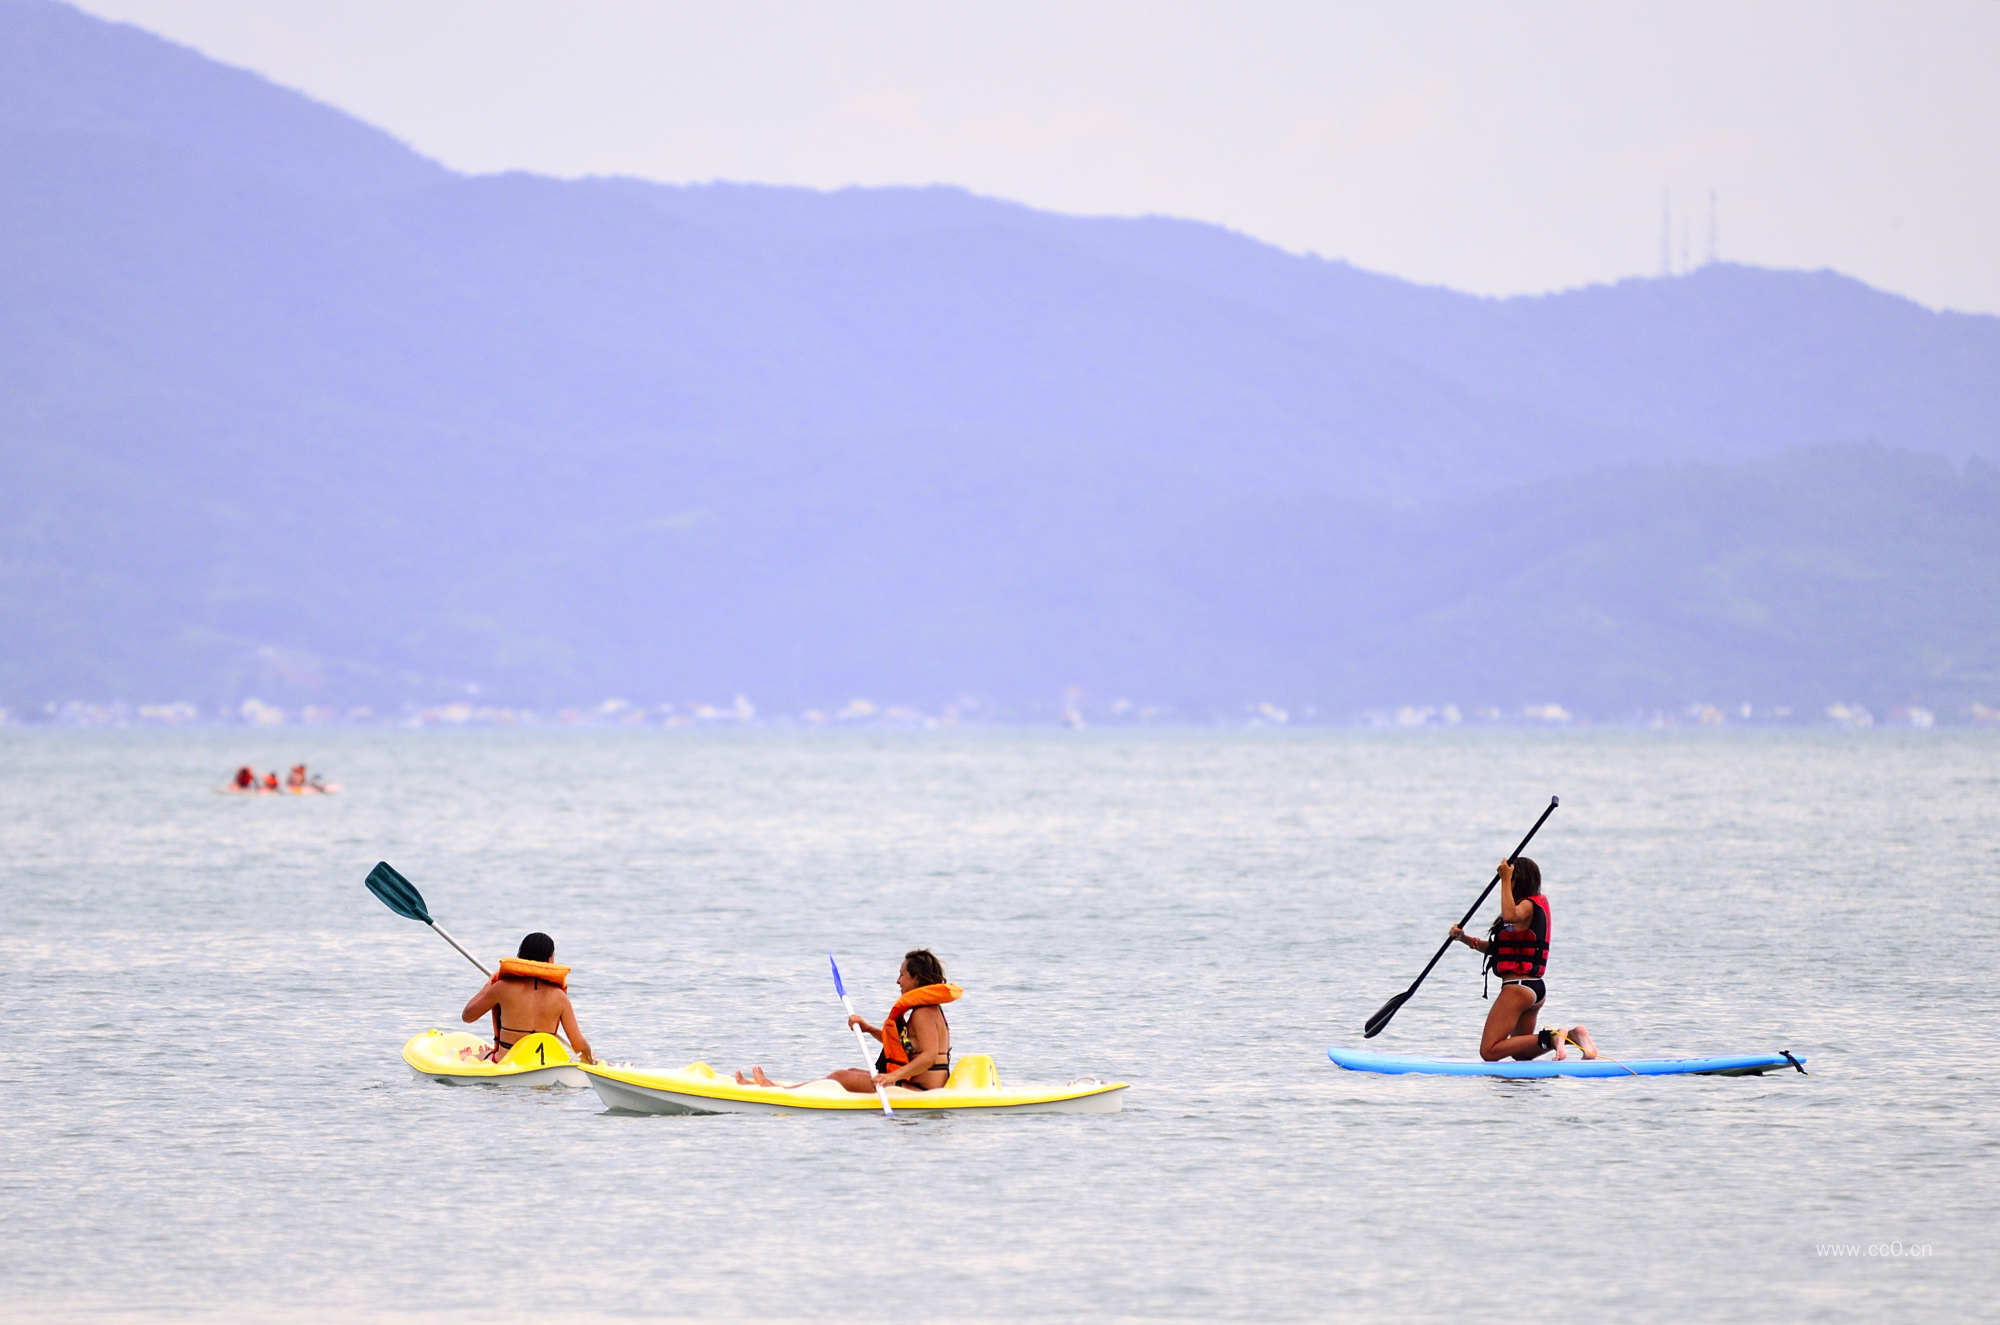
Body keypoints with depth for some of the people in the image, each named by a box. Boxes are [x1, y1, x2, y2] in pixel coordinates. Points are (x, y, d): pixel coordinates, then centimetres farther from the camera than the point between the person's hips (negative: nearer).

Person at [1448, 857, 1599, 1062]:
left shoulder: (1529, 905, -10)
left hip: (1518, 987, -10)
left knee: (1489, 1052, -10)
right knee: (1520, 1054, 23)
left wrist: (1505, 879, -28)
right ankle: (1571, 1035, 8)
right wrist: (1465, 939, 8)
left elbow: (1510, 915, -37)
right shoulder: (1536, 904, 18)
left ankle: (1550, 1038, -17)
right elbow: (1497, 948, 19)